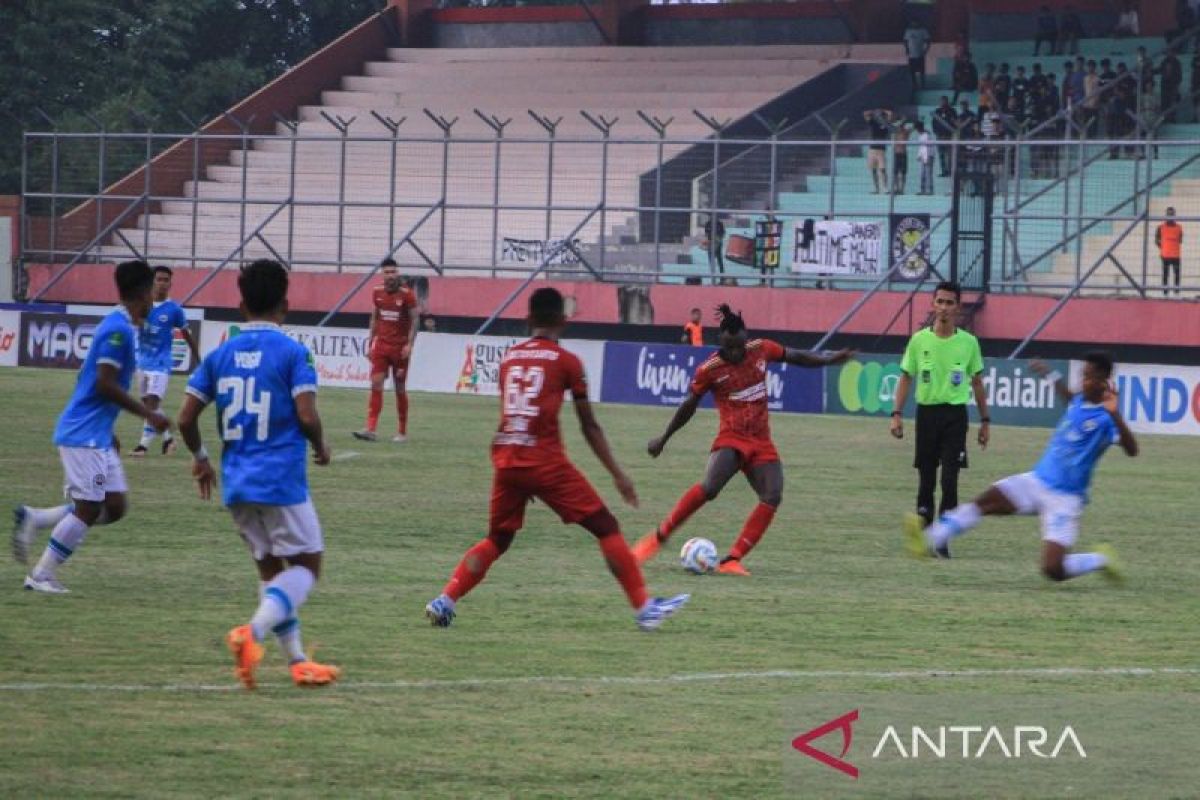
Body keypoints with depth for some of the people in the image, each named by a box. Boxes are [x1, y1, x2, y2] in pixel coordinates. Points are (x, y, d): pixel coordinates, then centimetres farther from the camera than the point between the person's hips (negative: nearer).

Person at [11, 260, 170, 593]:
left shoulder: (119, 327, 15)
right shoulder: (118, 329, -15)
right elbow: (106, 384, -21)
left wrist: (108, 431, 25)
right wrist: (148, 414, -15)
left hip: (97, 435, 10)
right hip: (84, 435, -10)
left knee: (115, 506, 7)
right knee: (89, 508, -8)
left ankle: (33, 519, 9)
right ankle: (42, 575, -1)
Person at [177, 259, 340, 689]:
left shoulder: (220, 355, 6)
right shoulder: (292, 353, -8)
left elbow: (186, 418, 5)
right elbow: (307, 416, -16)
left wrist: (199, 457, 23)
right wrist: (320, 447, 5)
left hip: (236, 482, 5)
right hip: (281, 478, -5)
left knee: (270, 568, 17)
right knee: (306, 565, 3)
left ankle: (297, 661, 15)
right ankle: (252, 633, -20)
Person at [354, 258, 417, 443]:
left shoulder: (406, 295, -8)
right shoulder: (377, 293, 5)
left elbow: (414, 320, -6)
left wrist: (409, 344, -16)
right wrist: (370, 342, 11)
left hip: (400, 348, -3)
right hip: (381, 345, 3)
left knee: (400, 388, 4)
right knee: (376, 385, -8)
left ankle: (402, 432, 15)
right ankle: (370, 429, -12)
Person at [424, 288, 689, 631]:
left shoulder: (509, 358, 13)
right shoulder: (567, 361, 0)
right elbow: (589, 426, 2)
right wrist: (617, 474, 8)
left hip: (506, 460, 5)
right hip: (546, 460, -5)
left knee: (497, 539, 20)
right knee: (606, 528, 5)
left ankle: (445, 600, 4)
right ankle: (644, 607, 1)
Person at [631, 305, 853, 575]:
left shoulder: (761, 349, 2)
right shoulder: (710, 369, -6)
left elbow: (795, 357, 18)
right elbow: (689, 405, 6)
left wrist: (830, 359, 13)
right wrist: (664, 438, 14)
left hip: (762, 443, 5)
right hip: (731, 439, -5)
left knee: (773, 497, -15)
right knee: (709, 487, -29)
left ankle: (732, 560, -14)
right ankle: (658, 537, -16)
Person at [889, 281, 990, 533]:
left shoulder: (968, 342, 1)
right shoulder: (919, 340, 1)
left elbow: (977, 383, 10)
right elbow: (906, 378, 6)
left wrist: (985, 421, 10)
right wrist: (897, 414, -3)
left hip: (955, 414, -1)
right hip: (926, 411, 1)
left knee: (950, 480, -9)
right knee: (926, 479, 8)